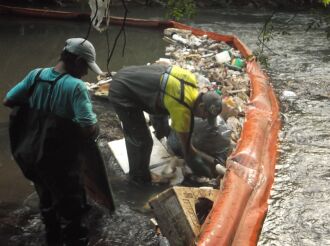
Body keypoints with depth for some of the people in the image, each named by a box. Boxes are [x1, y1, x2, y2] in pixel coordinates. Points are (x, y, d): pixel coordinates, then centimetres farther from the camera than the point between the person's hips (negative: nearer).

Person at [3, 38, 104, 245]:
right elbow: (90, 129, -29)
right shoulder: (75, 86, -23)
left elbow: (8, 101, 2)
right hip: (60, 160, -7)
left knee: (47, 200, 28)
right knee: (71, 207, 13)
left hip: (30, 155, 7)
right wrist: (91, 133, -6)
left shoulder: (36, 75, -5)